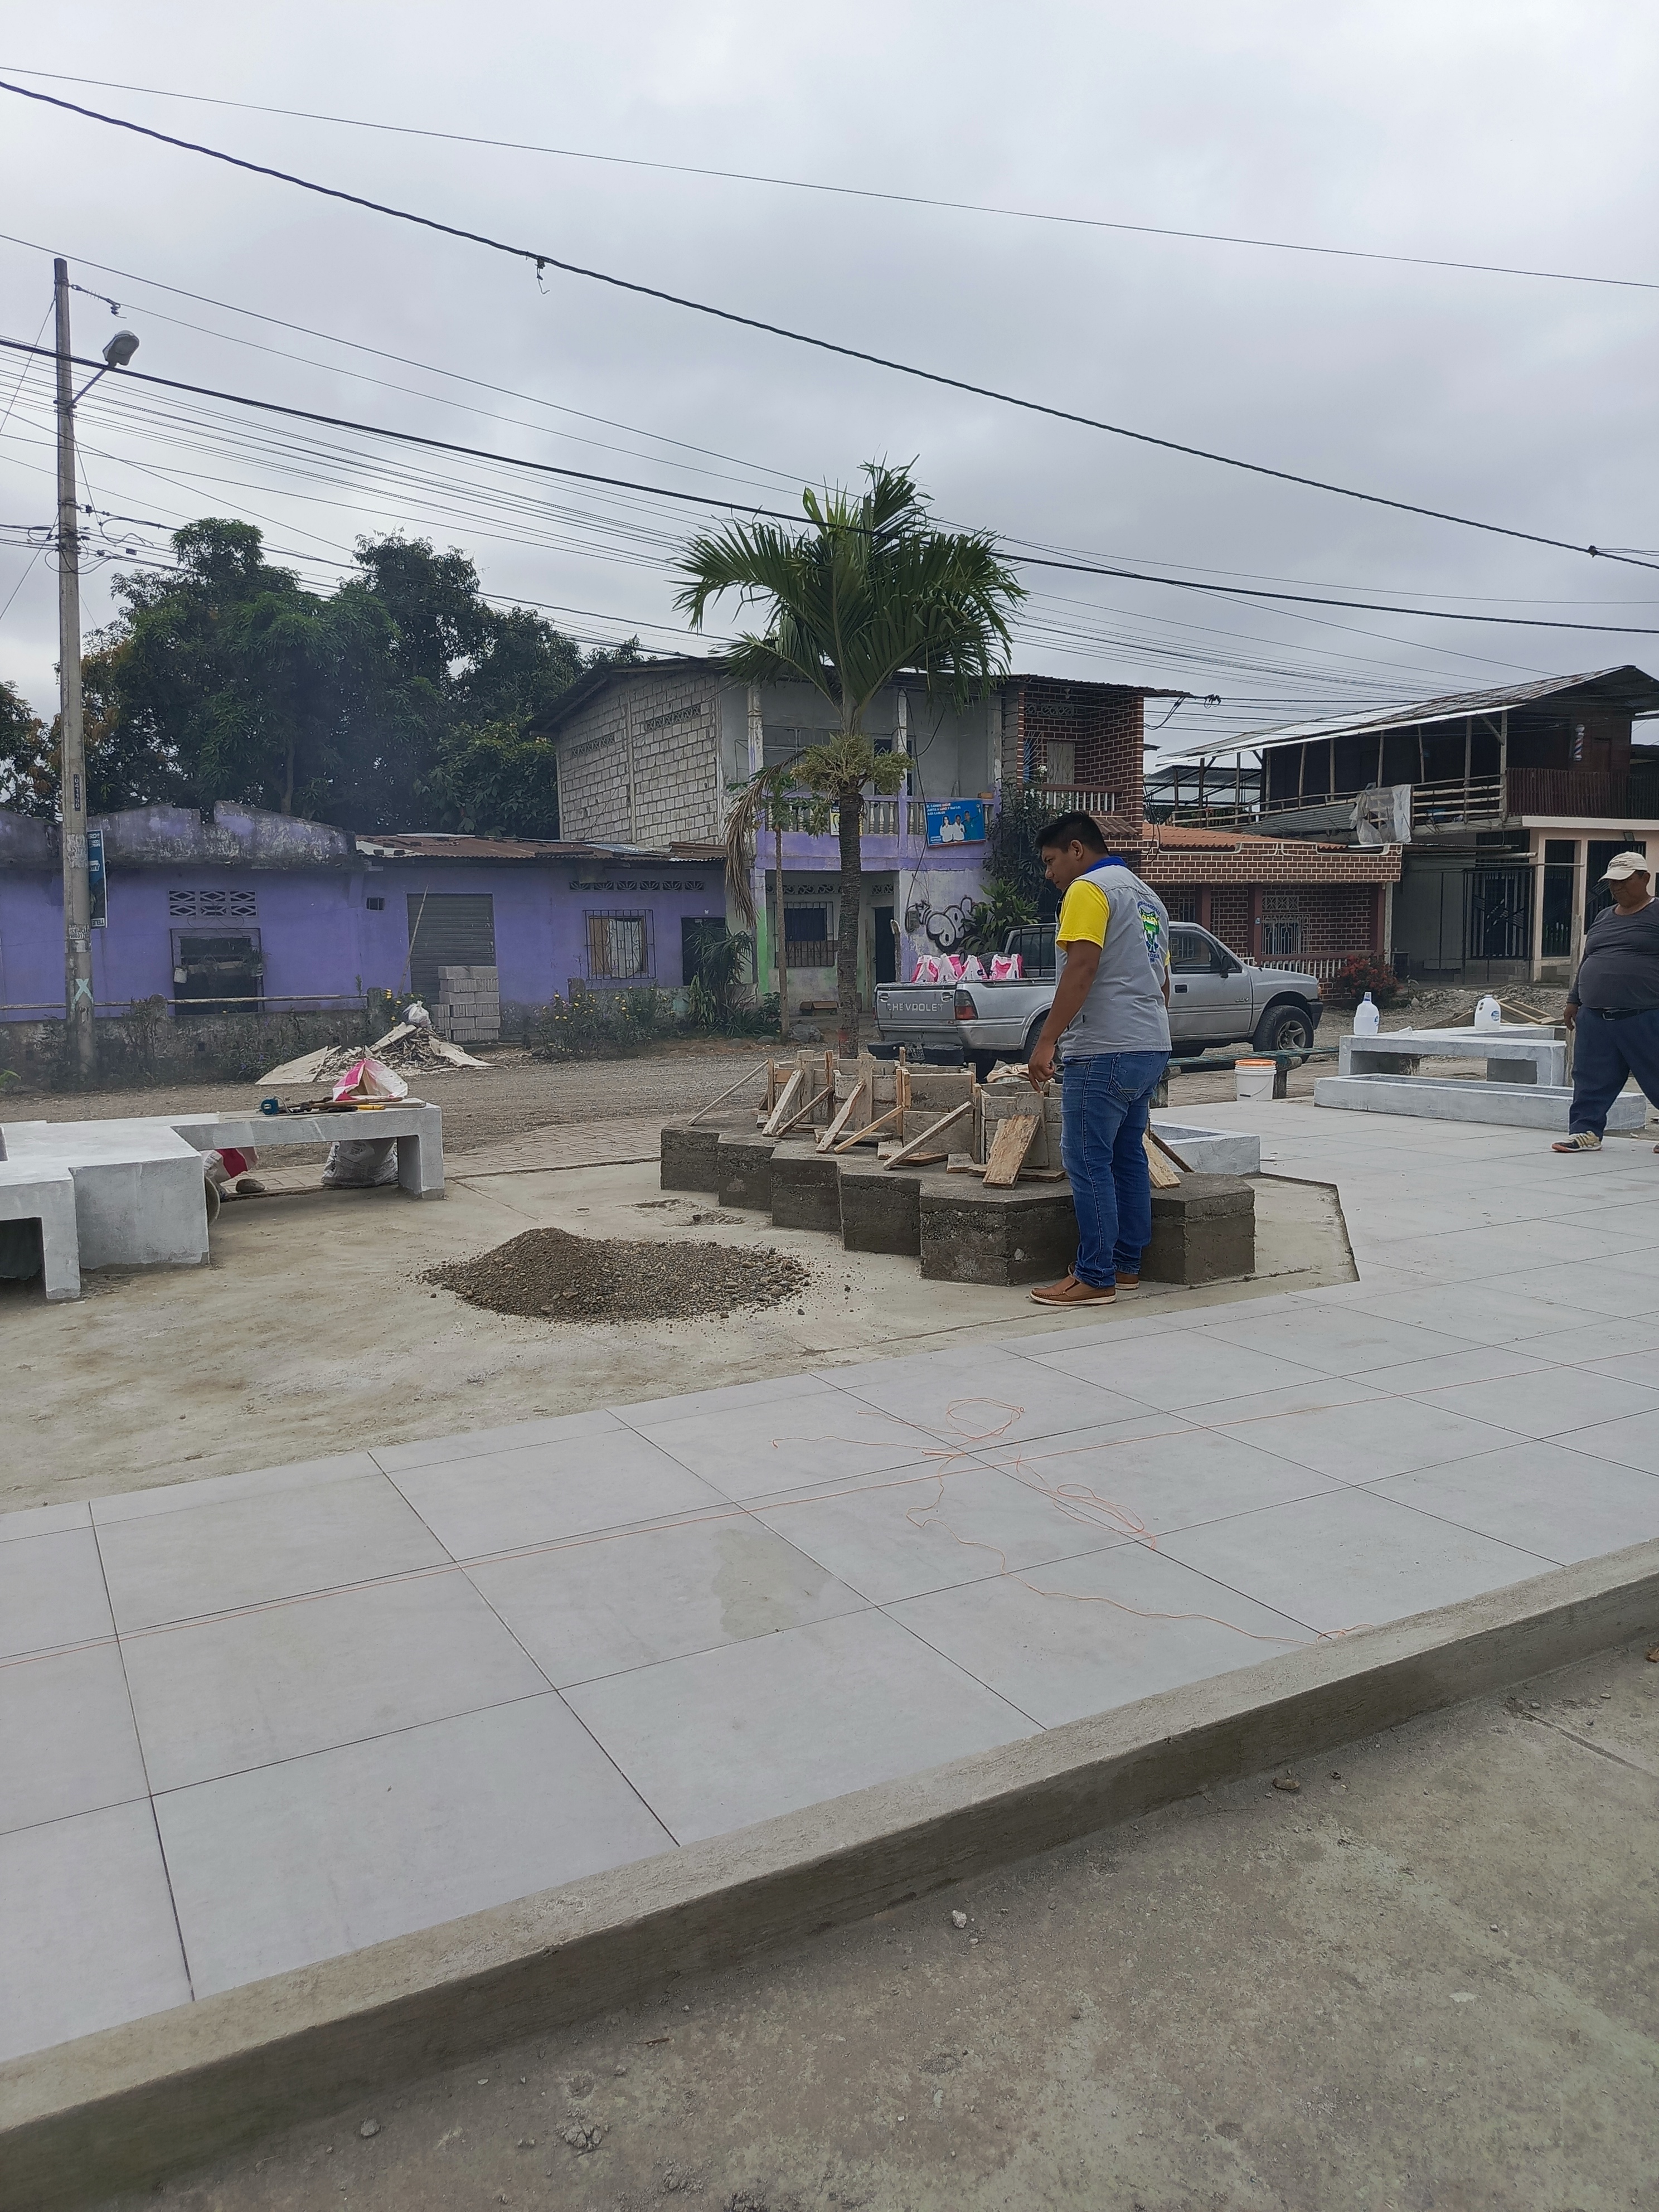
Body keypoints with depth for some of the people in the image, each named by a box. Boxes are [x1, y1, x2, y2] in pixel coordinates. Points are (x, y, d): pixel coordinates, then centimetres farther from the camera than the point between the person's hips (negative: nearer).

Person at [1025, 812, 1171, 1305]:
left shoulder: (1089, 890, -7)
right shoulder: (1147, 897, 22)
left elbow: (1081, 969, -19)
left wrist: (1046, 1042, -20)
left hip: (1105, 1050, -10)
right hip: (1152, 1047, 10)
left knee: (1088, 1161, -6)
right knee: (1128, 1157, 14)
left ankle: (1095, 1278, -4)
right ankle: (1127, 1264, 19)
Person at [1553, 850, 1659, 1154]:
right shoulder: (1604, 917, 19)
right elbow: (1586, 960, 24)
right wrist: (1573, 1000, 20)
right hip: (1595, 1016, 6)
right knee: (1590, 1077, 4)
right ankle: (1586, 1131, 9)